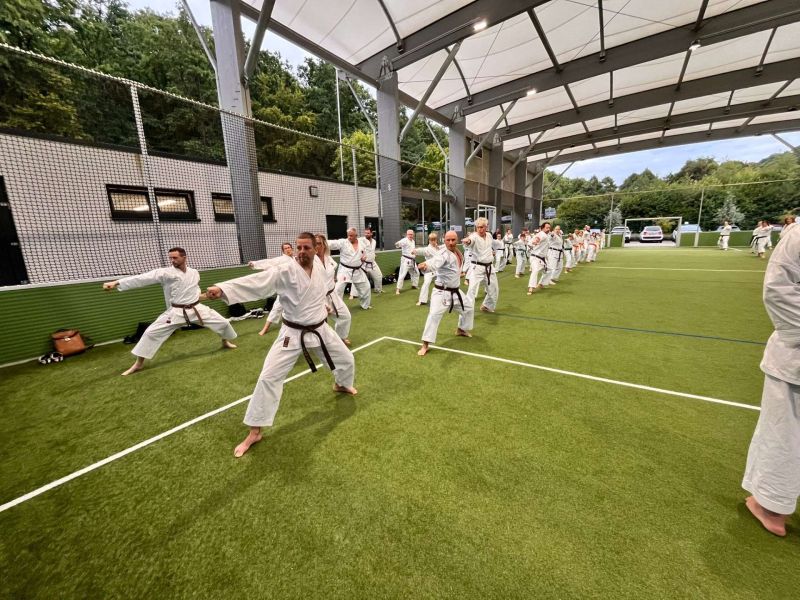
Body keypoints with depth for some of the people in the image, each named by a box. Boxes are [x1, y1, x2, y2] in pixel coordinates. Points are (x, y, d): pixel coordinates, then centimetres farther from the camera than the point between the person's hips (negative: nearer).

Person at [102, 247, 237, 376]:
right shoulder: (165, 273, -10)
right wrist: (116, 283, -27)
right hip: (176, 312, -2)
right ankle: (138, 364, 9)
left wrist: (198, 295, 3)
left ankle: (225, 342, 33)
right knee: (152, 332, -8)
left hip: (196, 309, 2)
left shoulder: (194, 273, 2)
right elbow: (143, 278, -19)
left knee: (222, 322, 2)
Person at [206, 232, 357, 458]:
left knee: (346, 359, 18)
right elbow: (258, 281, -33)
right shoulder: (285, 270, -20)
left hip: (319, 330, 5)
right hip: (293, 334, -4)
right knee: (269, 378, -9)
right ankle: (254, 432, 9)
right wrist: (222, 288, -46)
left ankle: (341, 385, 55)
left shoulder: (319, 265, -4)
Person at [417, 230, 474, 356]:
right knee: (434, 315, -22)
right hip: (442, 292, -9)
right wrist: (425, 265, -63)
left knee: (468, 307, 24)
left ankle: (461, 329, 48)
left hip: (455, 291, 9)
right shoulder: (443, 254, -21)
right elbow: (435, 262, -45)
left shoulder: (457, 252, 6)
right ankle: (425, 345, -14)